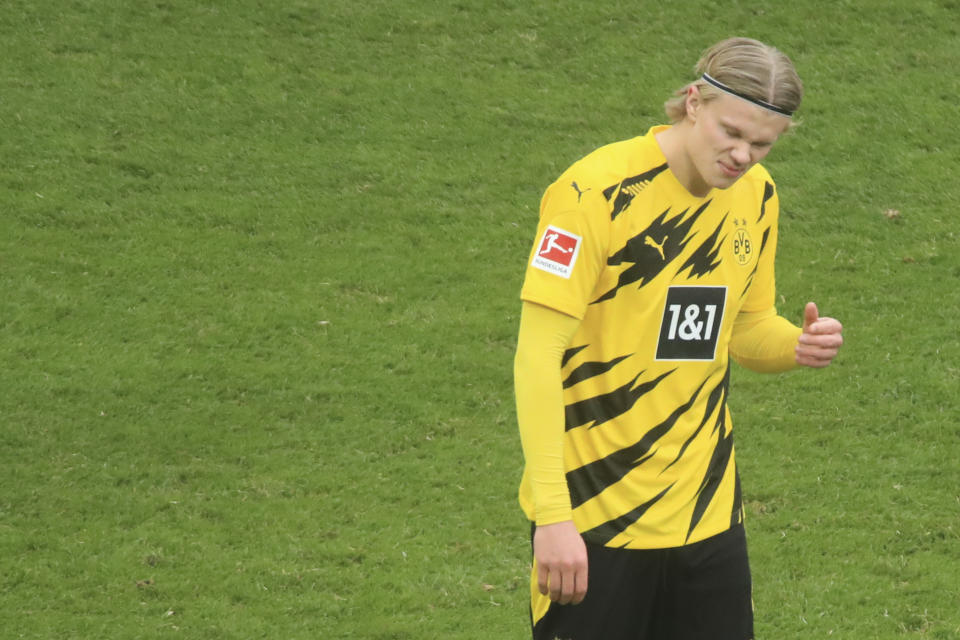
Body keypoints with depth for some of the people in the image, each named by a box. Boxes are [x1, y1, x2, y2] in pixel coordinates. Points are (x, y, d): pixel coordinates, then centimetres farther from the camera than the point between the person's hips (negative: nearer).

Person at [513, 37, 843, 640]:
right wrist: (552, 514, -24)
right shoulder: (597, 191, -17)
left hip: (708, 515, 6)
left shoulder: (755, 195, 4)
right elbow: (537, 353, -18)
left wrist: (798, 344, -7)